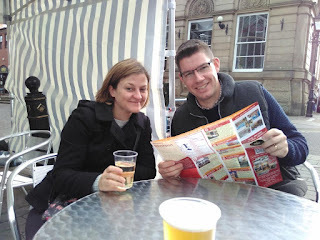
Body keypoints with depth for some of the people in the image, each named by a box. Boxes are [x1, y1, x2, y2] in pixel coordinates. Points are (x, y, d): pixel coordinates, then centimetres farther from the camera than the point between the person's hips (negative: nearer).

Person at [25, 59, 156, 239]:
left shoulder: (142, 123, 2)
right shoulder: (84, 116, -14)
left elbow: (148, 171, -3)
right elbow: (62, 175, -20)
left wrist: (115, 176, -22)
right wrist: (98, 182, -41)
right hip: (62, 203, -3)